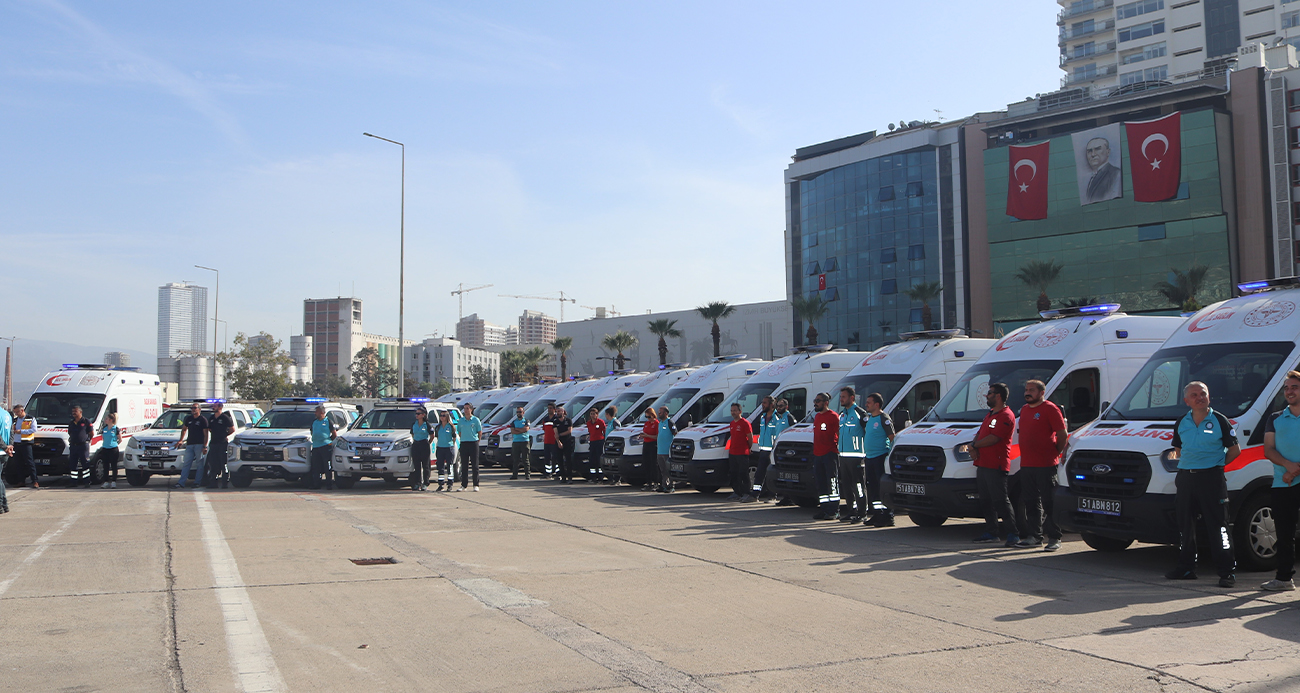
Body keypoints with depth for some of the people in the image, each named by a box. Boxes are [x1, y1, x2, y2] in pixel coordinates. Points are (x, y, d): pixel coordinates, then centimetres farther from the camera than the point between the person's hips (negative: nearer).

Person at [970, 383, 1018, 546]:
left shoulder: (1006, 416, -11)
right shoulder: (989, 415, 21)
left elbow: (993, 438, -20)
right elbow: (980, 434, 21)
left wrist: (974, 445, -7)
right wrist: (974, 450, 1)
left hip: (996, 466, -10)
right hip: (982, 464, 10)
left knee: (1001, 501, -9)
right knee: (986, 502, 12)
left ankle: (1013, 534, -4)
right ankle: (991, 533, 19)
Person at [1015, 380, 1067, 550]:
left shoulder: (1050, 409, -7)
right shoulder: (1024, 409, 16)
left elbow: (1063, 434, -8)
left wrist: (1056, 453, -6)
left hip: (1046, 466, -7)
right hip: (1026, 464, 7)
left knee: (1049, 503, -3)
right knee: (1030, 503, 10)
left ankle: (1054, 538, 3)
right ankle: (1034, 536, 18)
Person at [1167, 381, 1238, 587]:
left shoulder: (1219, 421, -2)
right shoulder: (1181, 423, 10)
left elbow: (1235, 449, 3)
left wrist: (1218, 463, -1)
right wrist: (1186, 465, 9)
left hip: (1211, 478, -5)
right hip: (1185, 477, 5)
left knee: (1217, 526, -6)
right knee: (1185, 525, 10)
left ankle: (1227, 571, -1)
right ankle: (1186, 567, 21)